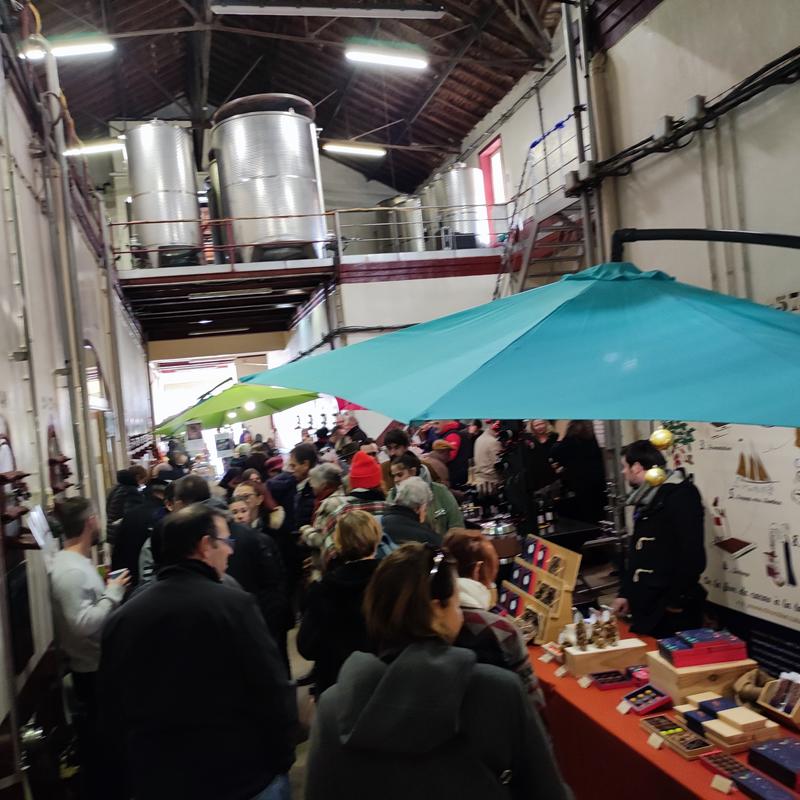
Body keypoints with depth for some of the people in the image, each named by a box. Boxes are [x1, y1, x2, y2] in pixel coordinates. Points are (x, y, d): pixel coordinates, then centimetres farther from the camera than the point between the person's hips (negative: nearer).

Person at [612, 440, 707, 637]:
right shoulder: (646, 499, 15)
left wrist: (678, 599, -18)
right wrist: (625, 592, 20)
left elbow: (691, 553, -20)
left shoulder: (681, 495, -13)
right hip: (645, 603, 9)